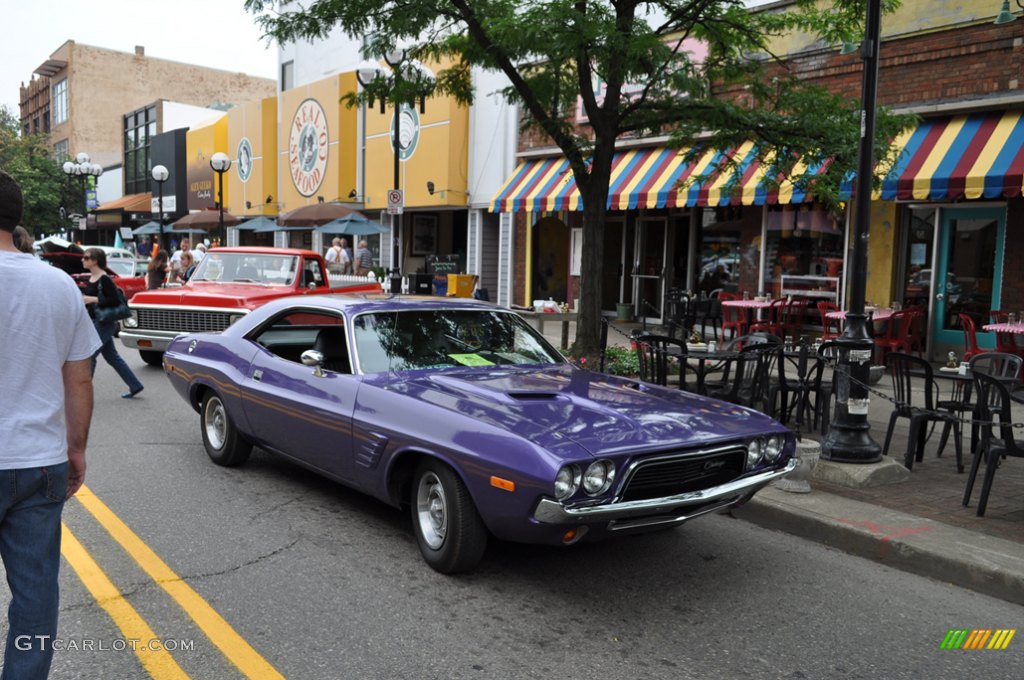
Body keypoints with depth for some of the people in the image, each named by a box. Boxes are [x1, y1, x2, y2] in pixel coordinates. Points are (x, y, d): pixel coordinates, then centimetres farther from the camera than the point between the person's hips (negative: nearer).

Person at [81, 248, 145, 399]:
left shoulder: (104, 279, -16)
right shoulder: (91, 279, 11)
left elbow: (114, 300, -21)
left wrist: (92, 299, -23)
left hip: (103, 323, -9)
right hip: (95, 322, 9)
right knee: (112, 357, 13)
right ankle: (135, 386, 19)